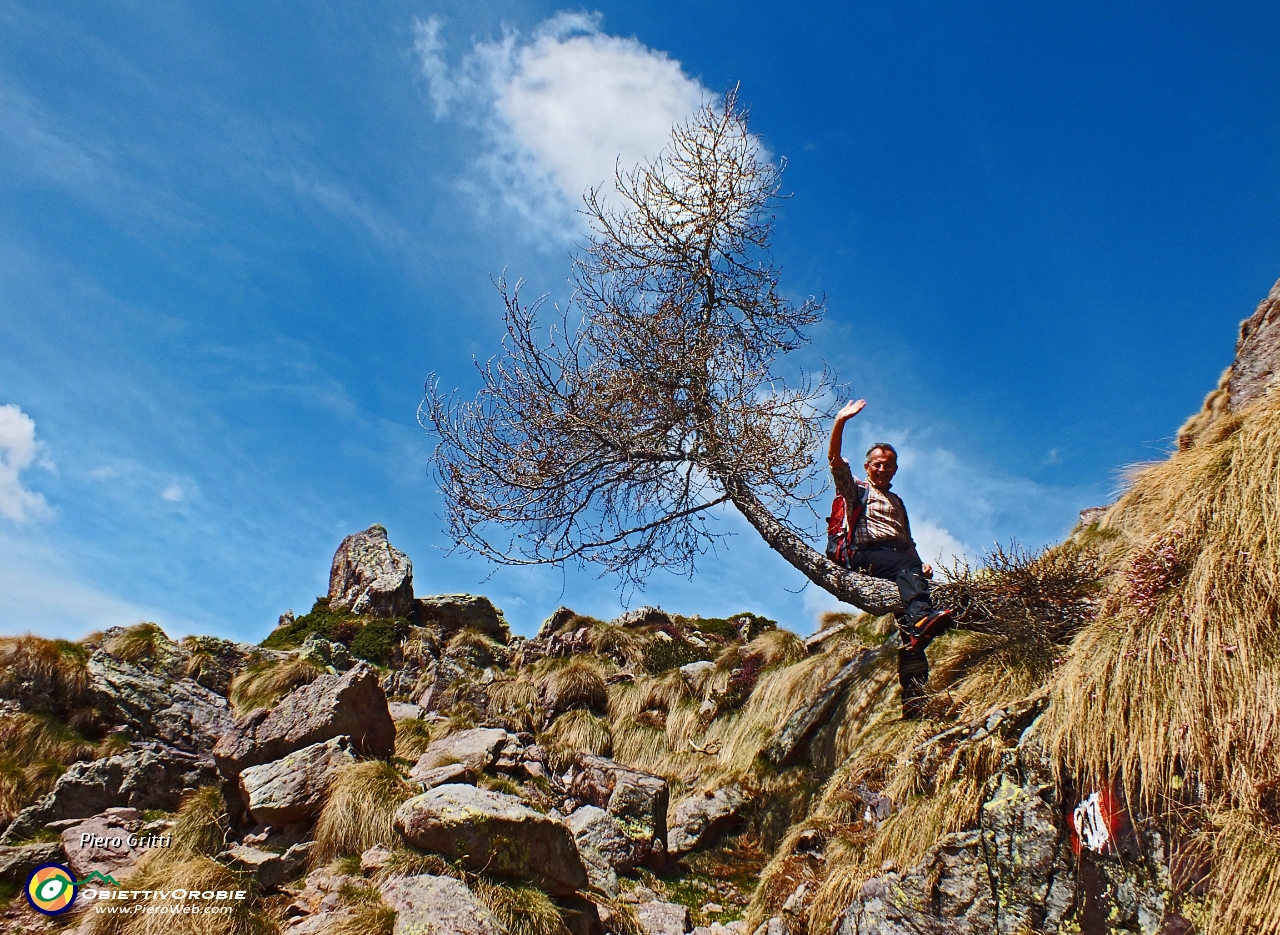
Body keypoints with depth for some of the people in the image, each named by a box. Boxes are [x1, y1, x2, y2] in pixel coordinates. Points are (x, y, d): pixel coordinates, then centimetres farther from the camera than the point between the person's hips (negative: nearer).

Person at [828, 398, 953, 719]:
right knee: (907, 570, -34)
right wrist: (840, 422, -9)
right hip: (866, 553, -4)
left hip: (898, 556, 4)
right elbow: (834, 458, 3)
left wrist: (921, 564, 10)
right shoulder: (855, 488, 19)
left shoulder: (897, 502, 35)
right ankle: (922, 618, -60)